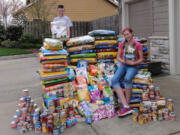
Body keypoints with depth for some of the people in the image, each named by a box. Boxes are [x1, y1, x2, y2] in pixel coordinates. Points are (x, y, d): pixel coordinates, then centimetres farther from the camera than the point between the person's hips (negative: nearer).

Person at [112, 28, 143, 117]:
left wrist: (133, 63, -16)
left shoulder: (137, 45, -1)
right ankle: (126, 107, -35)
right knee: (114, 80, -29)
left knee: (127, 79, -39)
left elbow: (141, 59, 3)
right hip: (123, 66, 3)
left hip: (133, 67, -3)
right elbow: (118, 57, 10)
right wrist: (124, 61, -10)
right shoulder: (122, 44, 8)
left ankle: (127, 104, -24)